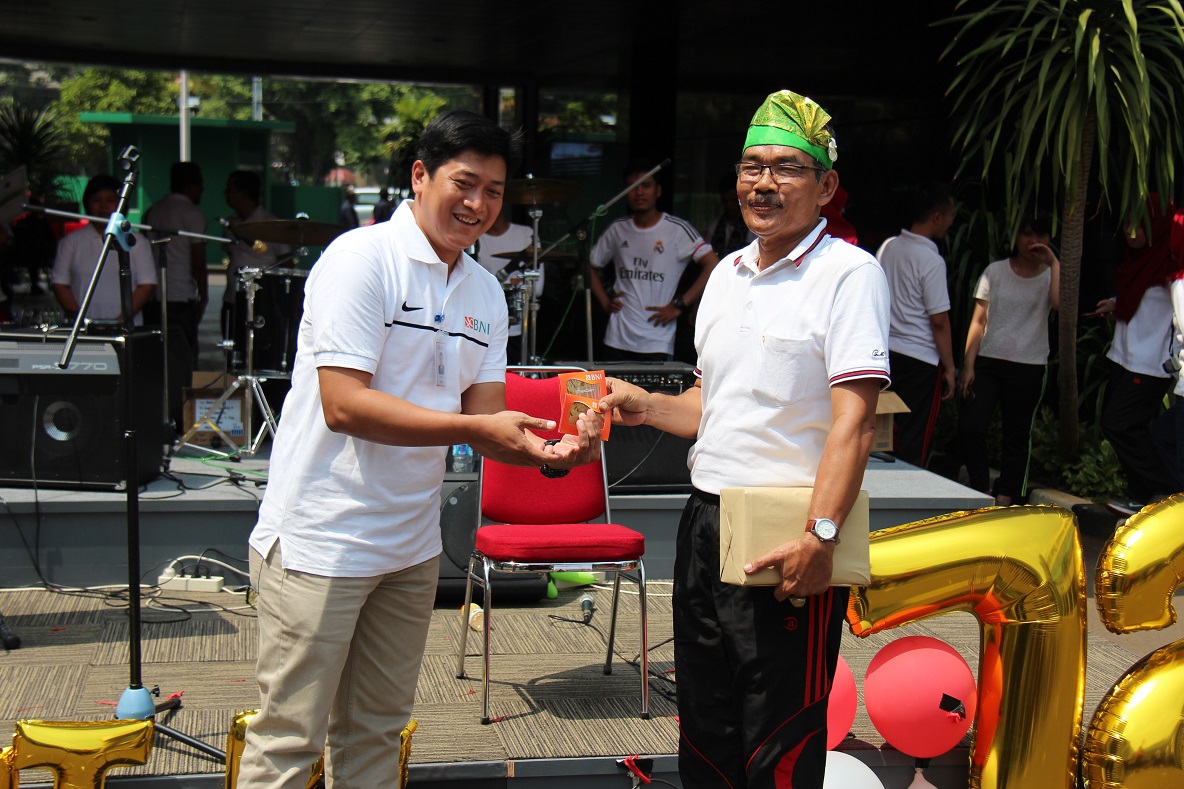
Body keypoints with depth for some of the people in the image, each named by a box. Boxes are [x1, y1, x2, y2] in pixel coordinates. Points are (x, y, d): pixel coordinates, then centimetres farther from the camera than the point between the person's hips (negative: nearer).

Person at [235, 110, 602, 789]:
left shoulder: (486, 292, 10)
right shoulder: (362, 259, -13)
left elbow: (488, 419, 6)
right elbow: (344, 404, -21)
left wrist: (550, 452, -16)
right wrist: (480, 427, -25)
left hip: (410, 546, 7)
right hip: (321, 538, -7)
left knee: (376, 732, 17)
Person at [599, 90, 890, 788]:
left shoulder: (850, 273, -9)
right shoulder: (726, 275, 15)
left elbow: (853, 419, -18)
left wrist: (821, 535, -26)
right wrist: (644, 406, 6)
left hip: (788, 540, -7)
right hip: (705, 522, 8)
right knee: (704, 729, 16)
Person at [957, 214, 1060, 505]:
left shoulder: (1050, 275, 5)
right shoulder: (996, 271, 7)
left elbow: (1060, 302, -20)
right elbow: (978, 321, 6)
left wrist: (1054, 262, -13)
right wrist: (968, 365, -2)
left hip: (1029, 366, 0)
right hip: (988, 361, 0)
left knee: (1017, 435, 5)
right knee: (970, 426, -12)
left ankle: (1005, 497, 15)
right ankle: (981, 491, 4)